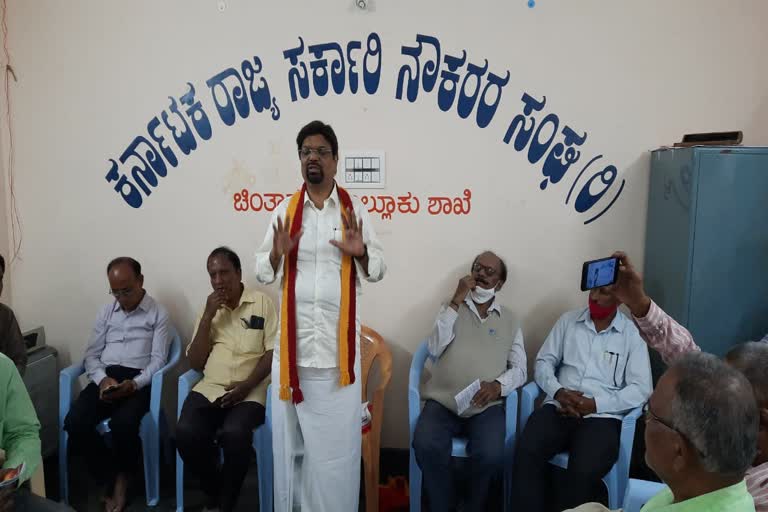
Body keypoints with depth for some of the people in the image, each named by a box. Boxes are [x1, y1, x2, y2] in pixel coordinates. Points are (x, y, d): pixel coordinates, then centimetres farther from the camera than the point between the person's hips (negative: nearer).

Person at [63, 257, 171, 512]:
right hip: (106, 377, 4)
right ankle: (113, 475, -1)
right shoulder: (106, 311, 16)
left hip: (138, 380, -4)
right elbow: (92, 354, 11)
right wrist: (103, 379, -10)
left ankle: (120, 476, 0)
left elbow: (158, 360, -4)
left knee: (123, 423, -33)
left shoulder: (158, 313, 2)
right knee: (74, 422, -23)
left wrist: (133, 384, -21)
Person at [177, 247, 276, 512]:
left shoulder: (262, 303, 2)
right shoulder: (209, 309, 13)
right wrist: (208, 317, -4)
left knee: (234, 434, -32)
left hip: (248, 392, -3)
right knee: (186, 432, -24)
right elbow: (195, 363, 6)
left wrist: (247, 385, -15)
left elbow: (273, 352, -2)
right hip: (209, 389, 4)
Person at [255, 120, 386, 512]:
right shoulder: (284, 209, 6)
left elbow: (378, 271, 4)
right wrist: (277, 254, -15)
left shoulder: (355, 209, 4)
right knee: (291, 434, 10)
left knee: (338, 435, 6)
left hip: (339, 339, -1)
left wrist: (361, 252, -16)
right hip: (294, 337, 1)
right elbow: (262, 272, 5)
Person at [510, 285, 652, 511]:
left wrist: (595, 404, -14)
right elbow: (544, 362, 11)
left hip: (602, 416, -2)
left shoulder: (632, 334, 4)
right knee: (527, 453, -26)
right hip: (559, 408, 2)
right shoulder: (568, 320, 13)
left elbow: (641, 389, -3)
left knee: (583, 471, -30)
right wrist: (558, 392, -8)